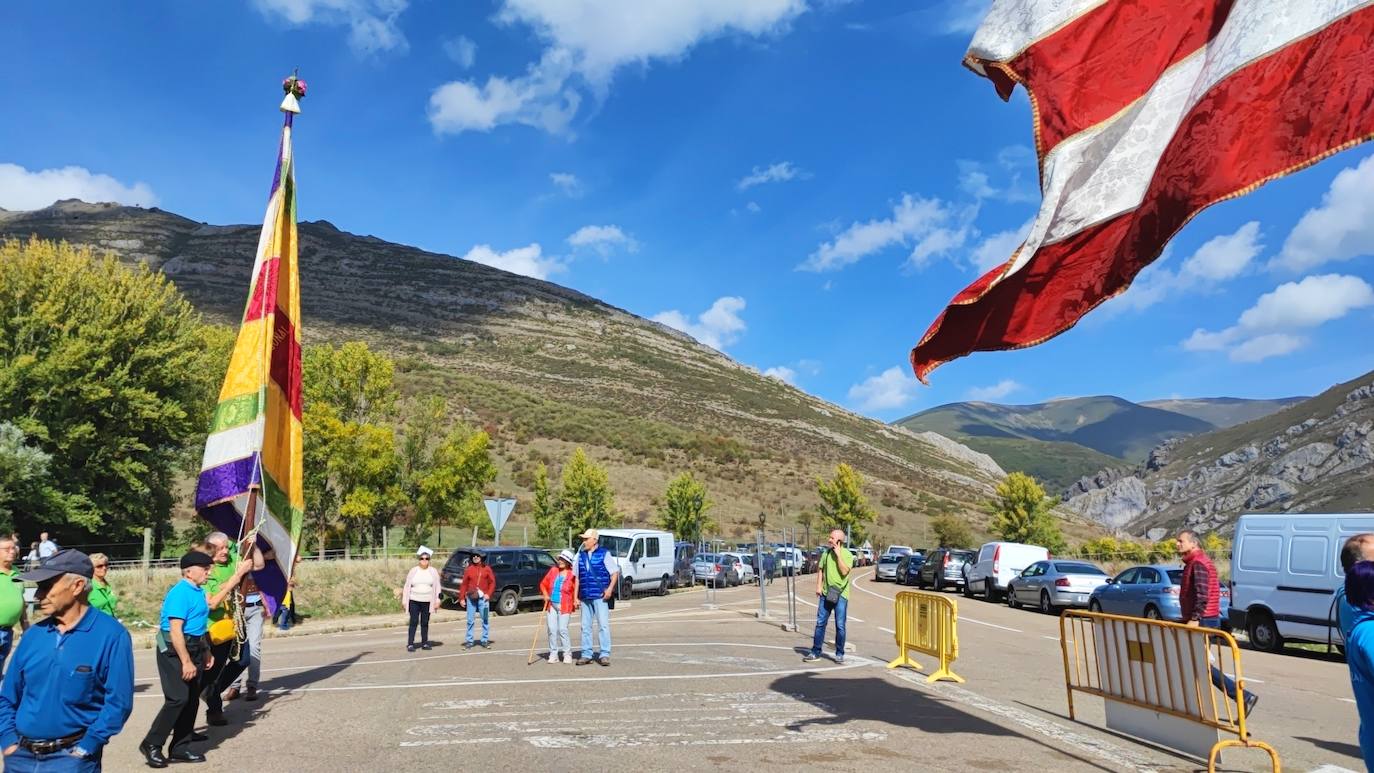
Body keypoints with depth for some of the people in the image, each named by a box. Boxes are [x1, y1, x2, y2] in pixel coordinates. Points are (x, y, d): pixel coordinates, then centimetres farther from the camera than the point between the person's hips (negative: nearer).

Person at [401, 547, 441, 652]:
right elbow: (407, 586, 4)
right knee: (413, 622, -5)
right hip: (414, 601, -1)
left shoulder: (433, 571, 5)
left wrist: (437, 600, -2)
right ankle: (410, 644, -2)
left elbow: (437, 587, 5)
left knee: (425, 623, 6)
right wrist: (404, 600, 1)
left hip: (427, 602, 1)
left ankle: (424, 643, 14)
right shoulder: (413, 571, 3)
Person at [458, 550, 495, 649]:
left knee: (485, 620, 5)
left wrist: (488, 594, -9)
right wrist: (461, 598, 0)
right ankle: (469, 642, 12)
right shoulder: (468, 570, 5)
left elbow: (492, 582, 3)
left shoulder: (487, 569, 3)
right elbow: (464, 584, 5)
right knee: (470, 621, 4)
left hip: (483, 598, -1)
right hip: (471, 598, 1)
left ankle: (485, 641, 14)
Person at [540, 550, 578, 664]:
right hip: (551, 604, 5)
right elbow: (543, 584, 18)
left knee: (562, 629, -8)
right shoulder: (553, 570, 8)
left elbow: (576, 590, -4)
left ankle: (567, 654, 5)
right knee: (552, 629, 3)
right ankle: (553, 654, 13)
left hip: (564, 606, -5)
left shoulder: (572, 575, -7)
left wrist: (575, 600, -15)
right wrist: (545, 595, 5)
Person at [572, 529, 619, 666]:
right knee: (585, 626, 8)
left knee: (603, 625, -6)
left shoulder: (604, 554, -2)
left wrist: (610, 588, -16)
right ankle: (586, 654, 16)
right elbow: (577, 578, 15)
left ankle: (605, 654, -1)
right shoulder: (581, 556, 12)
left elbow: (615, 572, -3)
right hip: (585, 597, 5)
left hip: (600, 597, -5)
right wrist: (576, 597, 11)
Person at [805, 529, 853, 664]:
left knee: (840, 625, -1)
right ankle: (815, 652, 13)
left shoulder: (847, 554, -6)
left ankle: (839, 654, 12)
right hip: (826, 593, 4)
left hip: (840, 594, -4)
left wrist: (838, 555, -18)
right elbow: (820, 570, 13)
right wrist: (818, 586, 3)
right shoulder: (826, 553, 8)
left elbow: (844, 571, -18)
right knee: (820, 623, 6)